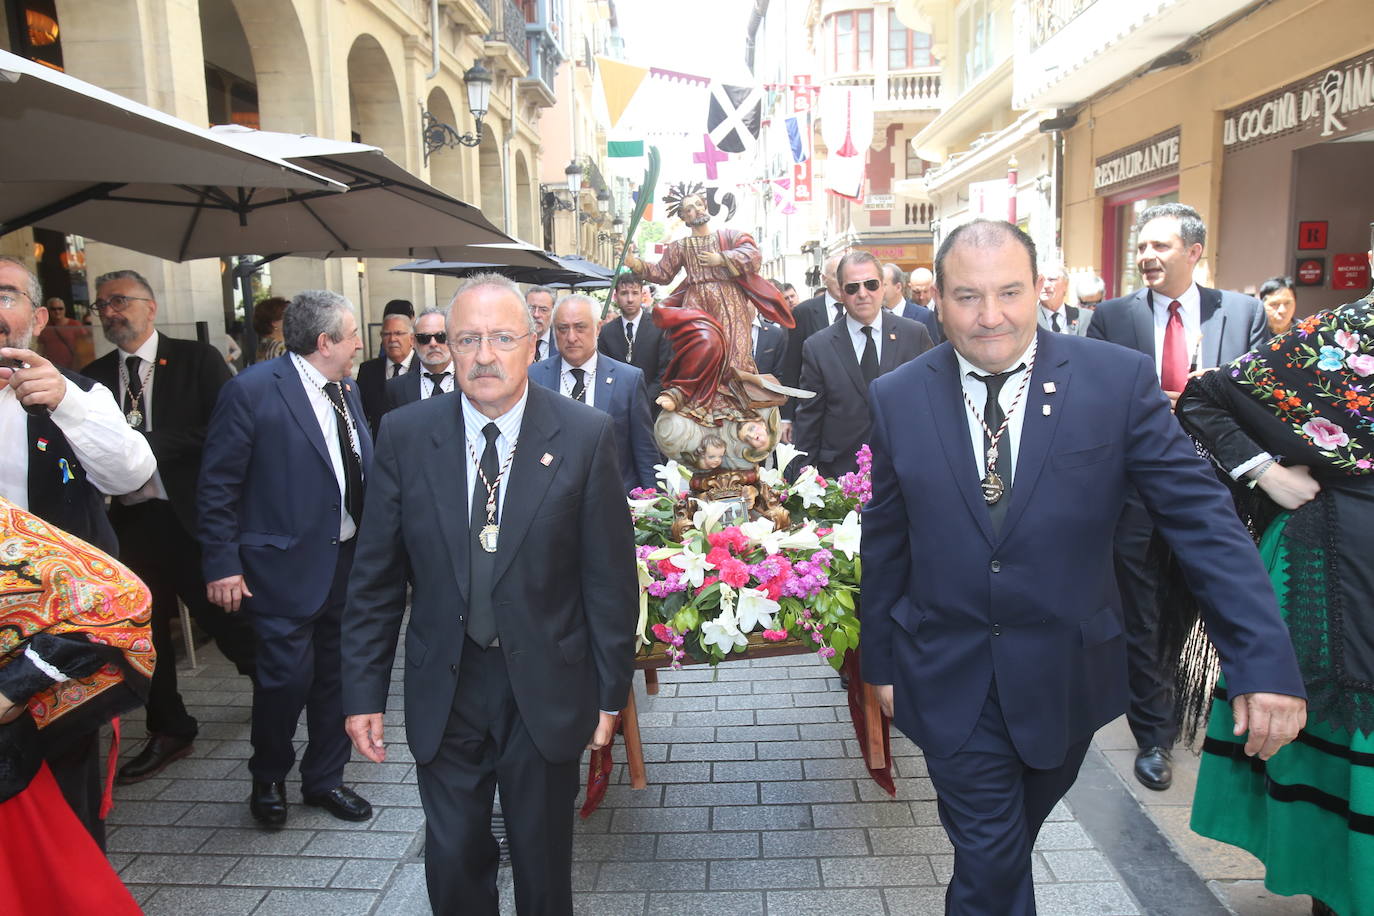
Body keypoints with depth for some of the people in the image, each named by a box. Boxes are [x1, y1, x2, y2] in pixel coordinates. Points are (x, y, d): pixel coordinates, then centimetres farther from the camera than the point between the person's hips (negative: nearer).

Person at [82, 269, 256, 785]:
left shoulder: (197, 360, -3)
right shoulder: (94, 377, 10)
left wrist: (148, 443, -17)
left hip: (193, 515, -5)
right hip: (129, 520, 5)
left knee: (221, 616, 4)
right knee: (146, 628, 12)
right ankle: (170, 731, 29)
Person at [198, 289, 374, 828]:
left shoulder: (346, 391, 10)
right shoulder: (252, 390, -11)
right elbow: (219, 484, -10)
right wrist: (222, 563, -12)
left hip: (348, 559, 6)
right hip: (287, 565, -6)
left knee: (335, 676, 14)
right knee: (287, 678, 1)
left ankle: (324, 779, 32)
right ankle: (268, 780, 29)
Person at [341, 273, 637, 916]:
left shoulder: (586, 435, -10)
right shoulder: (404, 436, -5)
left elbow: (610, 574, -7)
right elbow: (374, 577, 0)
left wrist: (610, 690, -4)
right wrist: (363, 691, 0)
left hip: (546, 690, -1)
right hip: (442, 691, 2)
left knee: (543, 861, 18)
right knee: (453, 861, 16)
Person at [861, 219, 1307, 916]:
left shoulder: (1118, 379, -11)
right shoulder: (897, 397, -7)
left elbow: (1200, 514, -11)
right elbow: (885, 541, 1)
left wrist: (1264, 662, -17)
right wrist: (881, 660, 6)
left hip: (1067, 674, 2)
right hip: (948, 680, -1)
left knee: (1015, 838, 25)